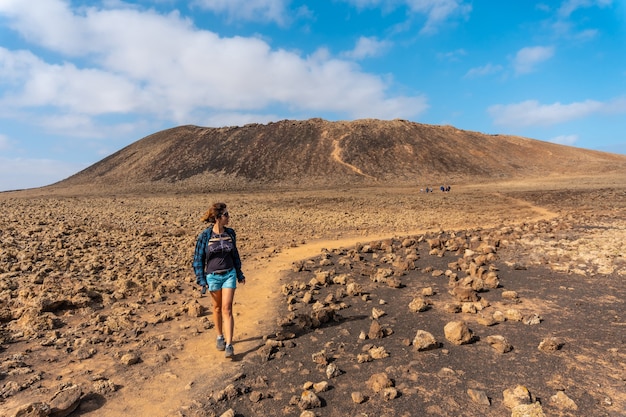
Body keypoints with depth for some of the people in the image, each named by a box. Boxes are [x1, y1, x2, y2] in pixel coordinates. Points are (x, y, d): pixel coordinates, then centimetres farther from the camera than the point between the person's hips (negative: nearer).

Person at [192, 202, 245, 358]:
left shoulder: (230, 233, -2)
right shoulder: (205, 236, -11)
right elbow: (198, 258, -4)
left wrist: (239, 274, 14)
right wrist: (201, 280, -7)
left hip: (229, 275, 1)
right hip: (212, 276, -1)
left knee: (227, 309, -3)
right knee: (217, 308, 15)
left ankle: (229, 344, 1)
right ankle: (220, 337, 35)